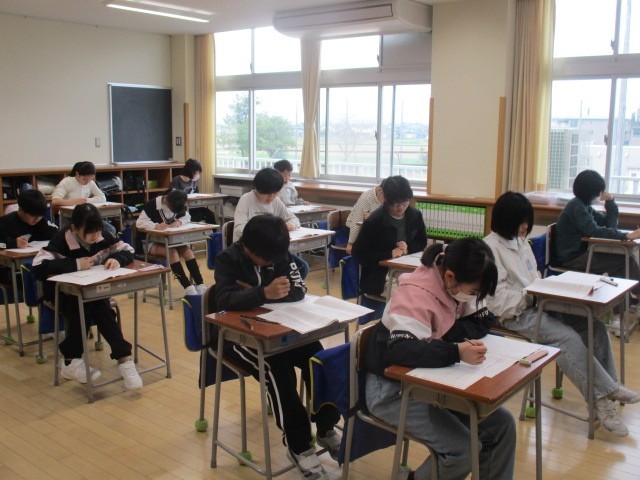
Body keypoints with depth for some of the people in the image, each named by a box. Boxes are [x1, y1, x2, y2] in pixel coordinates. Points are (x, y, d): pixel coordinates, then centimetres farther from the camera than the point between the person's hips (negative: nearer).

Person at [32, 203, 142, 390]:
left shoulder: (103, 236, -7)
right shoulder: (62, 239, -19)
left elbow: (128, 251, 1)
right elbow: (38, 268, -30)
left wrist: (117, 259, -22)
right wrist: (75, 264, -33)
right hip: (64, 291, -3)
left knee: (98, 309, -31)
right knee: (81, 307, -35)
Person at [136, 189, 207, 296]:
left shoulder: (178, 206, 0)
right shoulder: (152, 205, -17)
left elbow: (187, 217, 3)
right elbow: (139, 222, -23)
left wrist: (179, 221, -19)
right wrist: (156, 225, -40)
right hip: (152, 242, -5)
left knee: (187, 250, -23)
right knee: (172, 252, -33)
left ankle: (200, 286, -27)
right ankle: (188, 288, -36)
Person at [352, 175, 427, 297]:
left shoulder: (415, 215, 5)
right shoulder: (374, 221, -9)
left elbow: (422, 242, 16)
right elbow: (358, 253, -8)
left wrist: (408, 248, -7)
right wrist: (389, 254, -18)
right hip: (380, 276, -5)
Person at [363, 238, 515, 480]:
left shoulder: (455, 285, -3)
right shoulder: (415, 296, -28)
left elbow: (481, 324, 2)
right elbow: (399, 350, -39)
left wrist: (445, 333, -18)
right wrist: (456, 352, -48)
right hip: (394, 389, -8)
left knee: (501, 423, -3)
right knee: (463, 448, -20)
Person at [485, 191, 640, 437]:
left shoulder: (520, 242, 15)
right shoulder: (491, 247, -10)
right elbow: (498, 297, -15)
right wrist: (533, 296, -17)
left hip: (536, 305, 8)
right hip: (515, 315, -8)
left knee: (592, 324, -8)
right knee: (568, 337, -26)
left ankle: (608, 387, -3)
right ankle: (603, 395, -16)